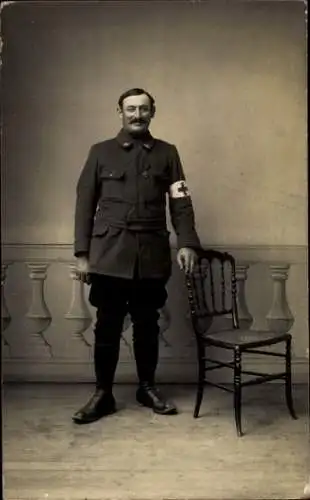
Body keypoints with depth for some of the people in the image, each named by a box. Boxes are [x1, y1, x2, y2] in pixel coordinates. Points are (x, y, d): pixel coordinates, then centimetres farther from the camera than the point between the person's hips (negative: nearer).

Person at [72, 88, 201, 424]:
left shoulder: (167, 153, 10)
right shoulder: (100, 152, 7)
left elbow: (180, 203, 6)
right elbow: (85, 204, 5)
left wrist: (187, 243, -8)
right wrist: (82, 253, -1)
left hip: (152, 254, 1)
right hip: (109, 254, -1)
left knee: (147, 325, 9)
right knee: (107, 326, 4)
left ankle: (147, 388, 25)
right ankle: (103, 394, 16)